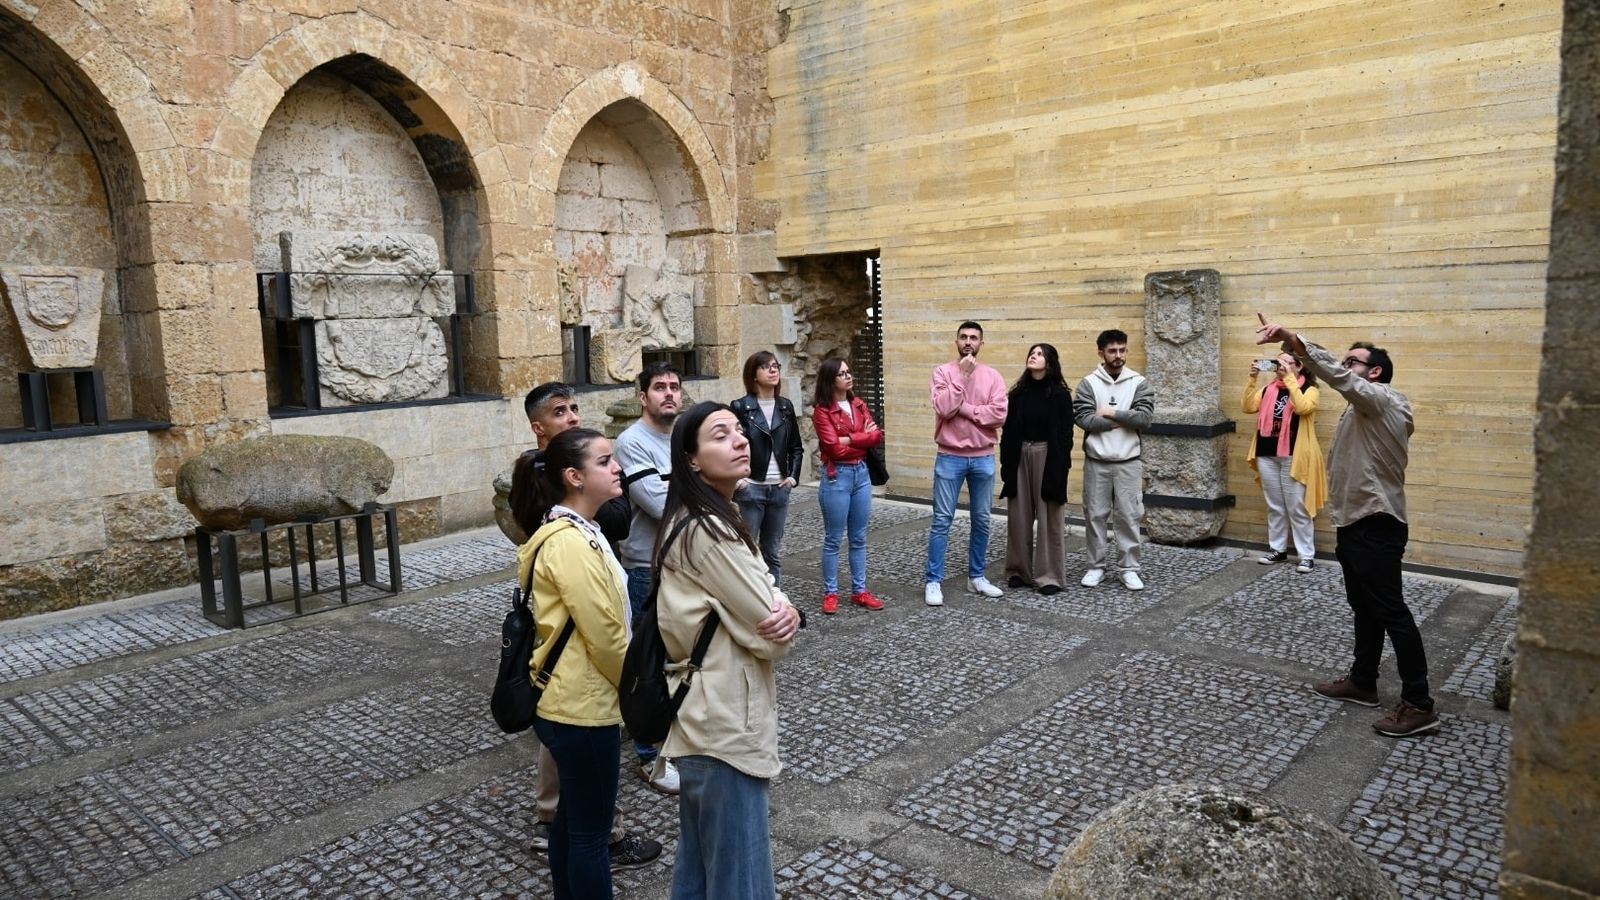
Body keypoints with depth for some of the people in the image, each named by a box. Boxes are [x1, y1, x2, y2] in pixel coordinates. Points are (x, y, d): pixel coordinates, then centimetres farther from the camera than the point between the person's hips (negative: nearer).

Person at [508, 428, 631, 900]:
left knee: (572, 816, 22)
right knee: (592, 831, 4)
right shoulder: (570, 543, -24)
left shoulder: (572, 530, 9)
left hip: (567, 700, 10)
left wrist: (629, 689, 16)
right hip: (583, 705, -10)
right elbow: (605, 635, -23)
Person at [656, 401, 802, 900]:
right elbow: (769, 635, -21)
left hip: (705, 713, 10)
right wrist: (780, 622, 1)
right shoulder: (709, 532, -23)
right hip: (727, 720, -10)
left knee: (700, 859, 23)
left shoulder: (698, 520, 8)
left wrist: (786, 612, -13)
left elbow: (767, 601, 8)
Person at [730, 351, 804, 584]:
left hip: (779, 488, 4)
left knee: (773, 552, 12)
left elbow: (796, 447, 15)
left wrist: (793, 476, 5)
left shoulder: (785, 406, 8)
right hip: (750, 488, -4)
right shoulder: (740, 407, -6)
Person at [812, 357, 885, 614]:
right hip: (836, 476, -6)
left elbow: (877, 436, -2)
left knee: (859, 538, 11)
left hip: (861, 473, 6)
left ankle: (859, 590, 20)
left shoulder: (859, 405, 9)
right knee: (833, 539, 3)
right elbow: (835, 448, -17)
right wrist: (863, 438, -5)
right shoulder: (822, 410, -10)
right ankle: (830, 593, 13)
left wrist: (849, 439, -12)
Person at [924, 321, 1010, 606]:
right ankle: (933, 581, 6)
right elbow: (943, 408, -18)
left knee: (981, 520, 10)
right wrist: (962, 375, -17)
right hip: (949, 457, -2)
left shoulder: (993, 376, 2)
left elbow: (999, 415, -10)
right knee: (942, 520, 0)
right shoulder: (943, 372, -2)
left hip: (983, 458, 3)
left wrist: (964, 409, -14)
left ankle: (977, 576, 23)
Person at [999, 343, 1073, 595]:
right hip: (1019, 457, 4)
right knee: (1018, 517, 6)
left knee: (1048, 518, 0)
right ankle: (1019, 571, 18)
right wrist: (1006, 463, 3)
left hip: (1047, 458, -4)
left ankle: (1050, 576, 7)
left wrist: (1061, 466, -11)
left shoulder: (1060, 394, -2)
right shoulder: (1017, 393, 8)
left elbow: (1065, 434, -5)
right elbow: (1007, 431, 9)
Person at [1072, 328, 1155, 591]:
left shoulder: (1139, 383, 1)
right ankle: (1097, 566, 19)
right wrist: (1122, 422, -14)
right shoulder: (1088, 383, -1)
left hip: (1128, 462, 0)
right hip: (1096, 462, 0)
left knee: (1128, 516, 4)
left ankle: (1129, 568, 15)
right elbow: (1083, 418, -14)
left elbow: (1145, 419, -10)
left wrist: (1112, 413, -13)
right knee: (1095, 515, 7)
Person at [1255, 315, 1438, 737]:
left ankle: (1418, 705, -2)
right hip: (1357, 523, 11)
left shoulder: (1382, 400, -14)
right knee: (1364, 609, 17)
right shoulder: (1365, 410, 19)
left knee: (1392, 612, -7)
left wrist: (1292, 340, -39)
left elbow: (1335, 374, -30)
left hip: (1376, 527, -10)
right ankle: (1362, 682, 28)